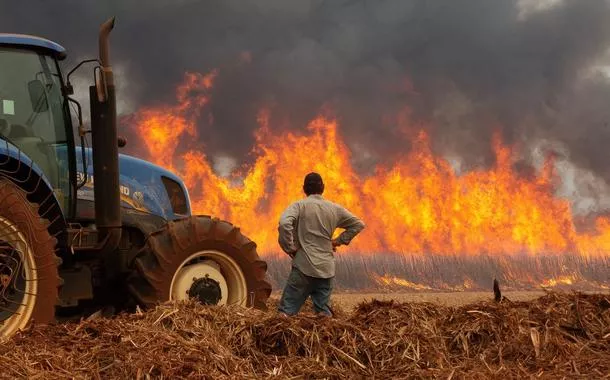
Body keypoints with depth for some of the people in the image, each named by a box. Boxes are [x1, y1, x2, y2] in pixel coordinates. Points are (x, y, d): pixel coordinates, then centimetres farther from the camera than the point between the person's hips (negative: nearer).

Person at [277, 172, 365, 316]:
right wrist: (339, 241, 19)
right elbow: (358, 224, 19)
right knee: (323, 312, 12)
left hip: (304, 267, -4)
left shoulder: (299, 205, -3)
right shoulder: (334, 209, 11)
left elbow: (284, 224, -21)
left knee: (286, 311, -6)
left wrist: (289, 248, -9)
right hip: (326, 269, 4)